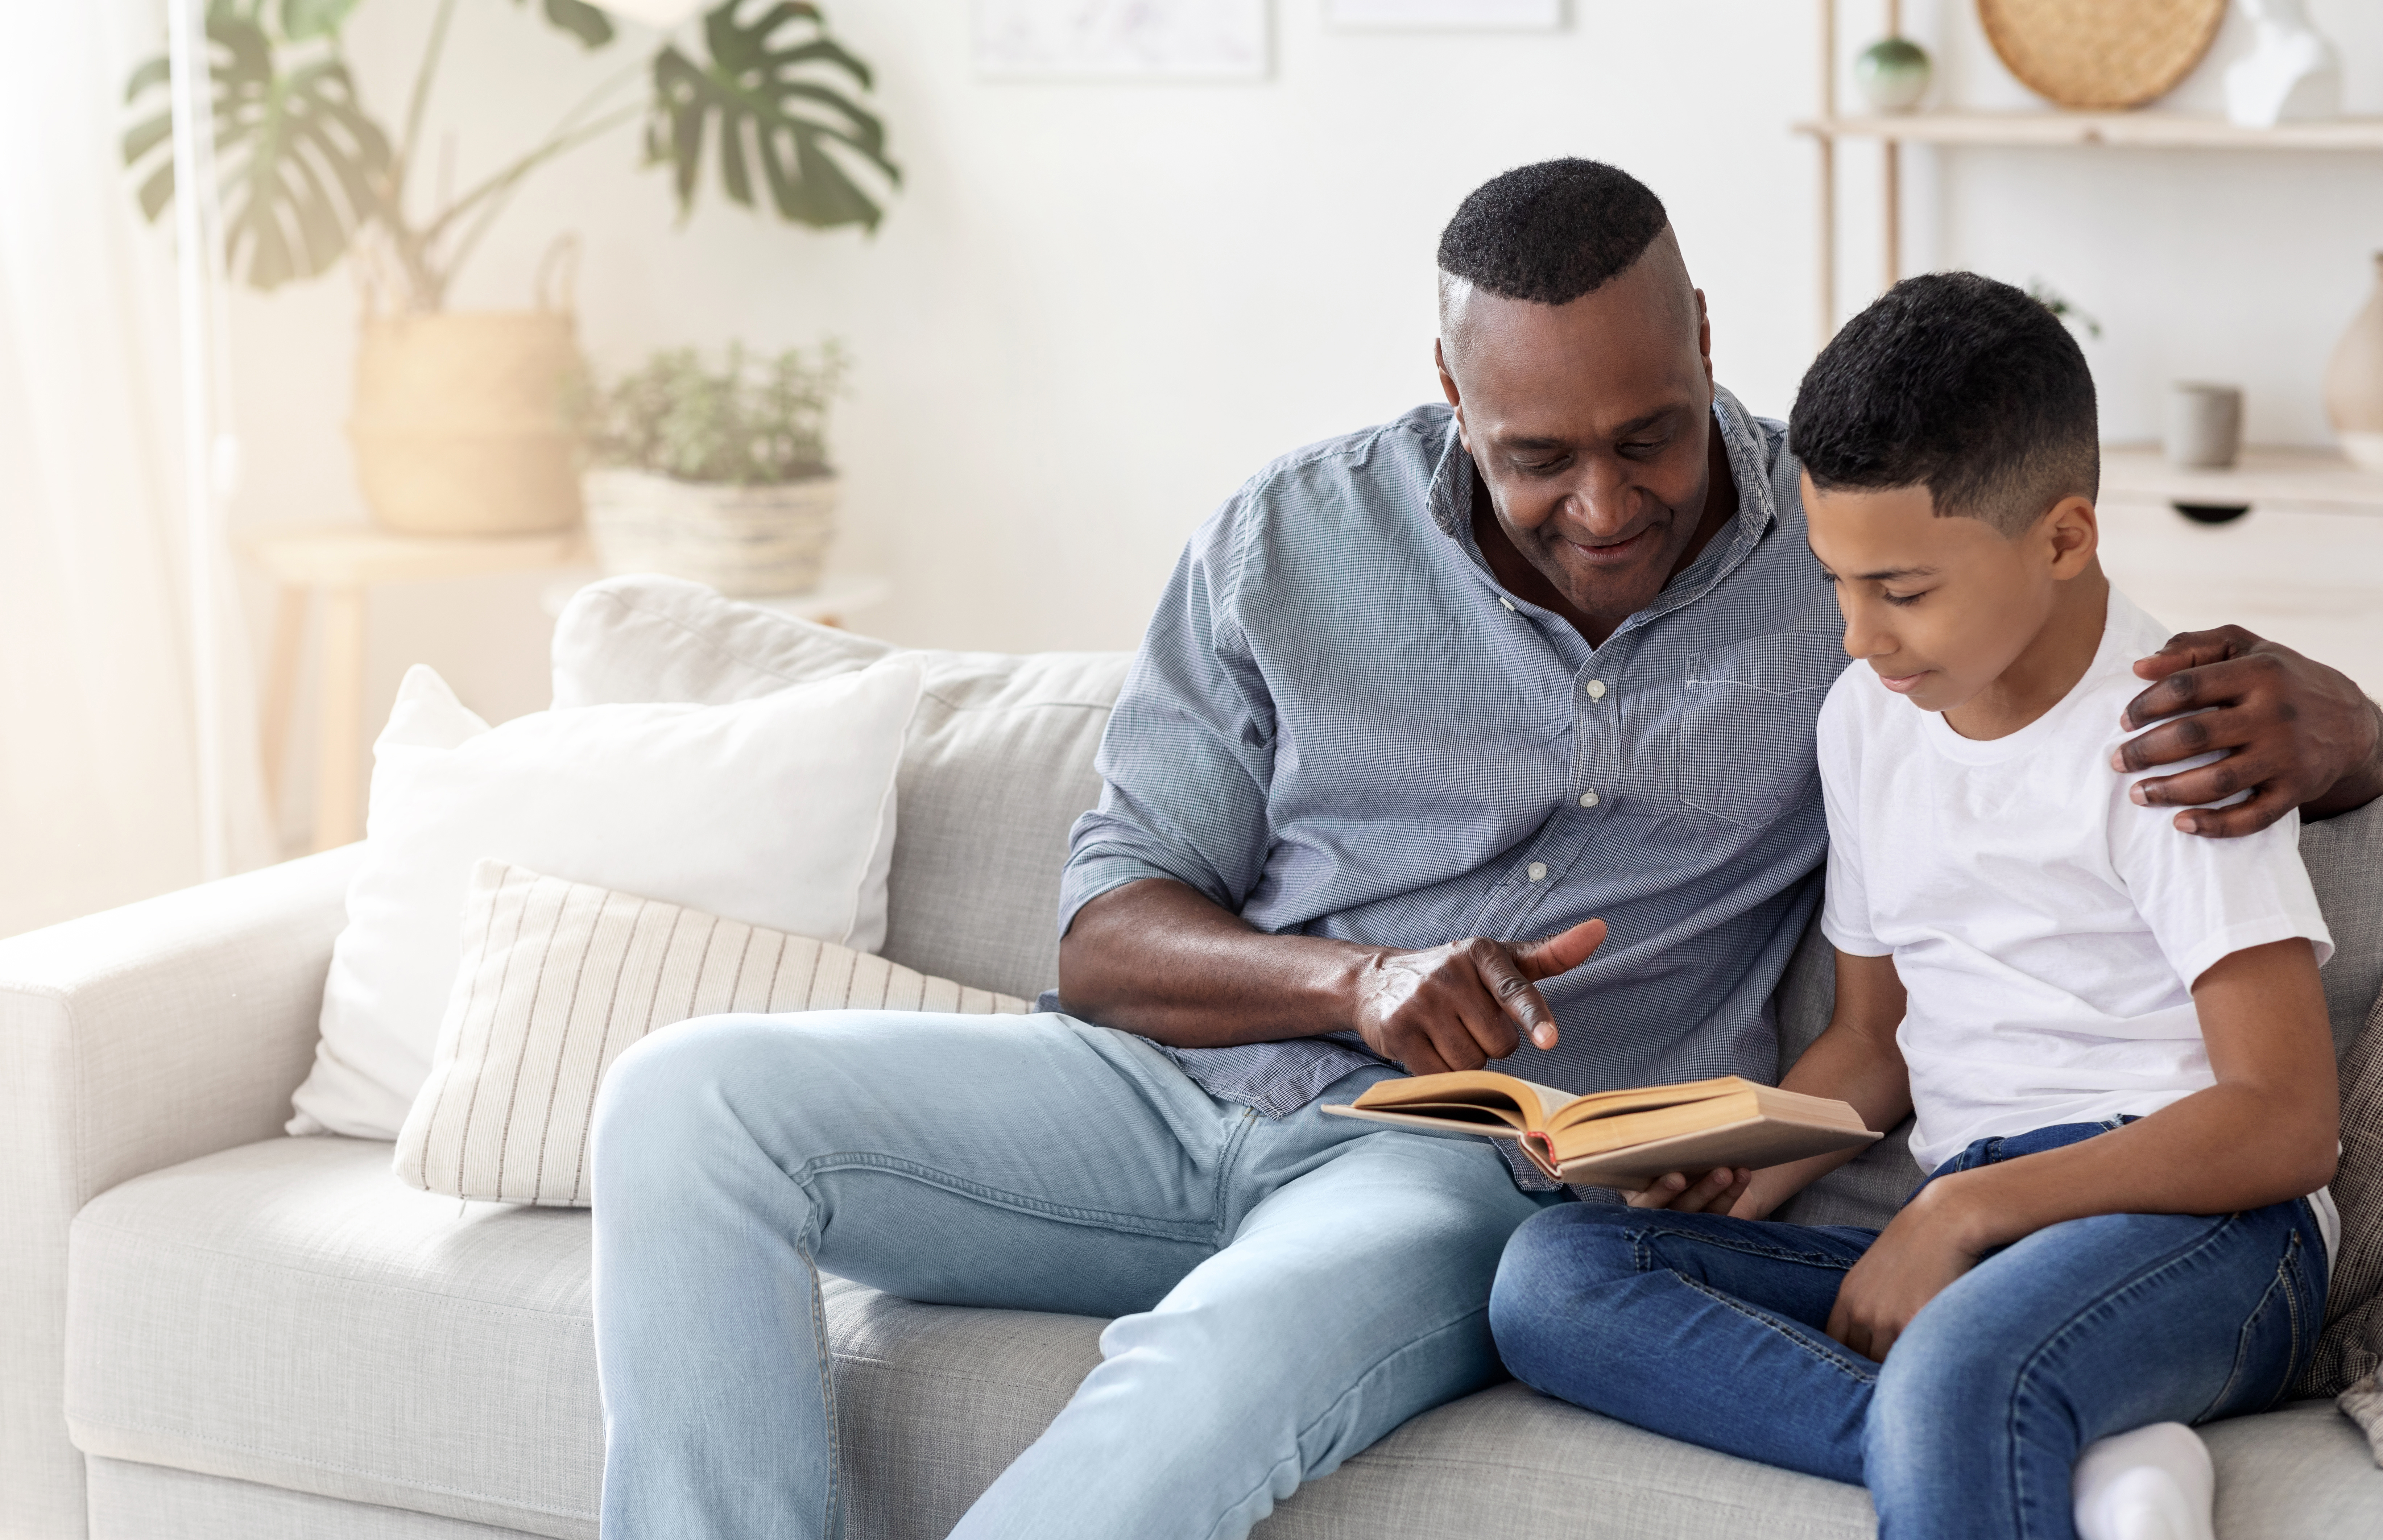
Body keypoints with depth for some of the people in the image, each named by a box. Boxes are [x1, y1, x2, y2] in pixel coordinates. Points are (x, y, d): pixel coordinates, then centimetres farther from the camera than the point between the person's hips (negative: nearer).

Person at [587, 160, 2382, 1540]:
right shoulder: (1292, 545, 6)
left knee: (1223, 1368, -39)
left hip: (1508, 1162, -3)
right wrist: (1356, 979, -16)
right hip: (1188, 1089, 4)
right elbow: (1107, 936, 5)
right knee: (692, 1102, -18)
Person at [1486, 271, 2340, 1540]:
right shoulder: (1865, 718, 15)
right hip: (1964, 1245, 9)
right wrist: (1747, 1164, 2)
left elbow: (2286, 1124, -12)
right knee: (1550, 1273, -19)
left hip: (2199, 1223, -8)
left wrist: (1967, 1209, -19)